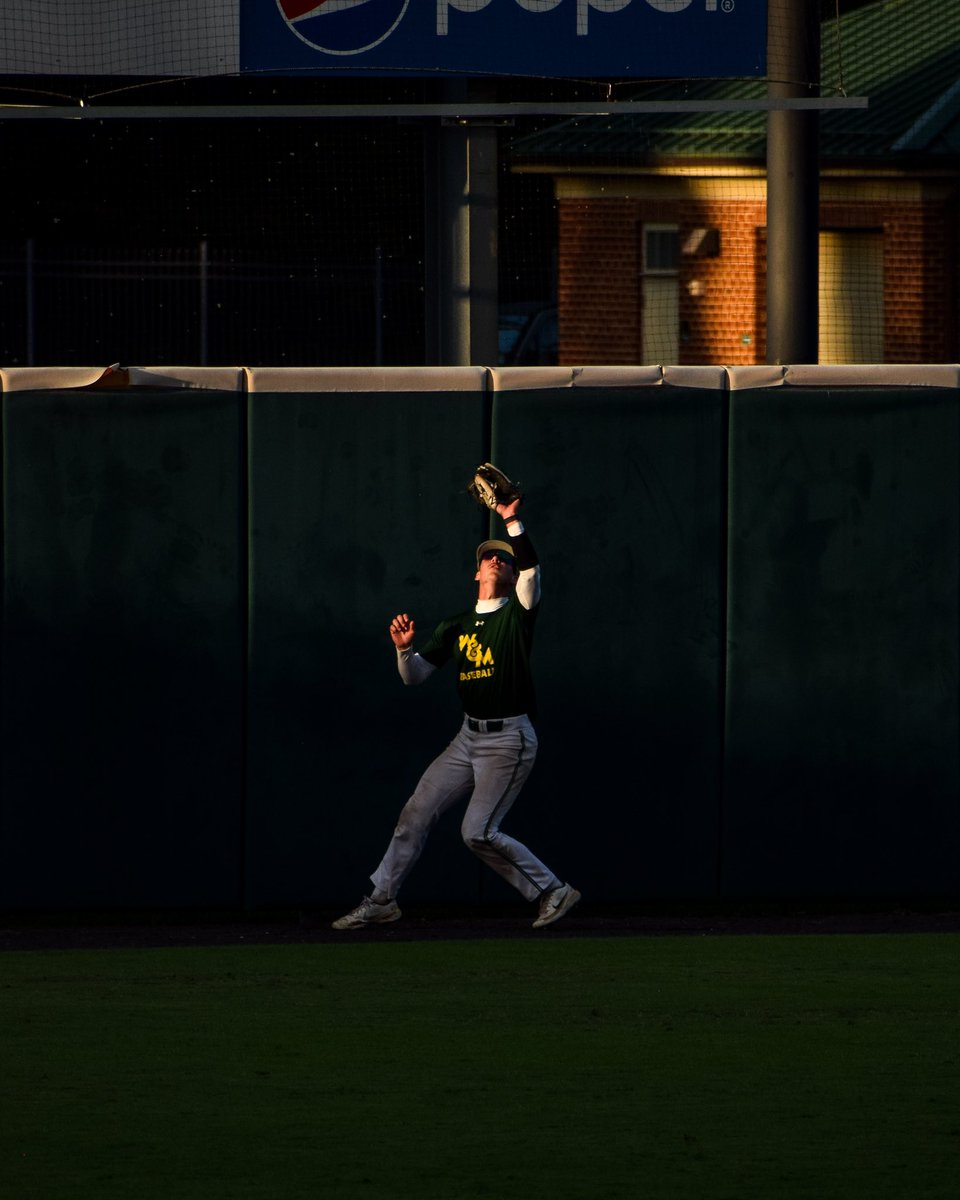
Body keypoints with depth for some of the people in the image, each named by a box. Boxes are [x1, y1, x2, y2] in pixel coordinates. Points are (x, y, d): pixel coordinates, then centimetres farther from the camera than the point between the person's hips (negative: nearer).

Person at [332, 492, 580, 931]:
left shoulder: (517, 614, -4)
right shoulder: (456, 627, 12)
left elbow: (530, 570, -24)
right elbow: (414, 676, 10)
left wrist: (512, 522, -32)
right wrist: (404, 648, -10)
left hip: (509, 740, -7)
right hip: (469, 738, 7)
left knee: (478, 832, -13)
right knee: (417, 811, 4)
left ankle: (552, 891, -1)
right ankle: (381, 899, 12)